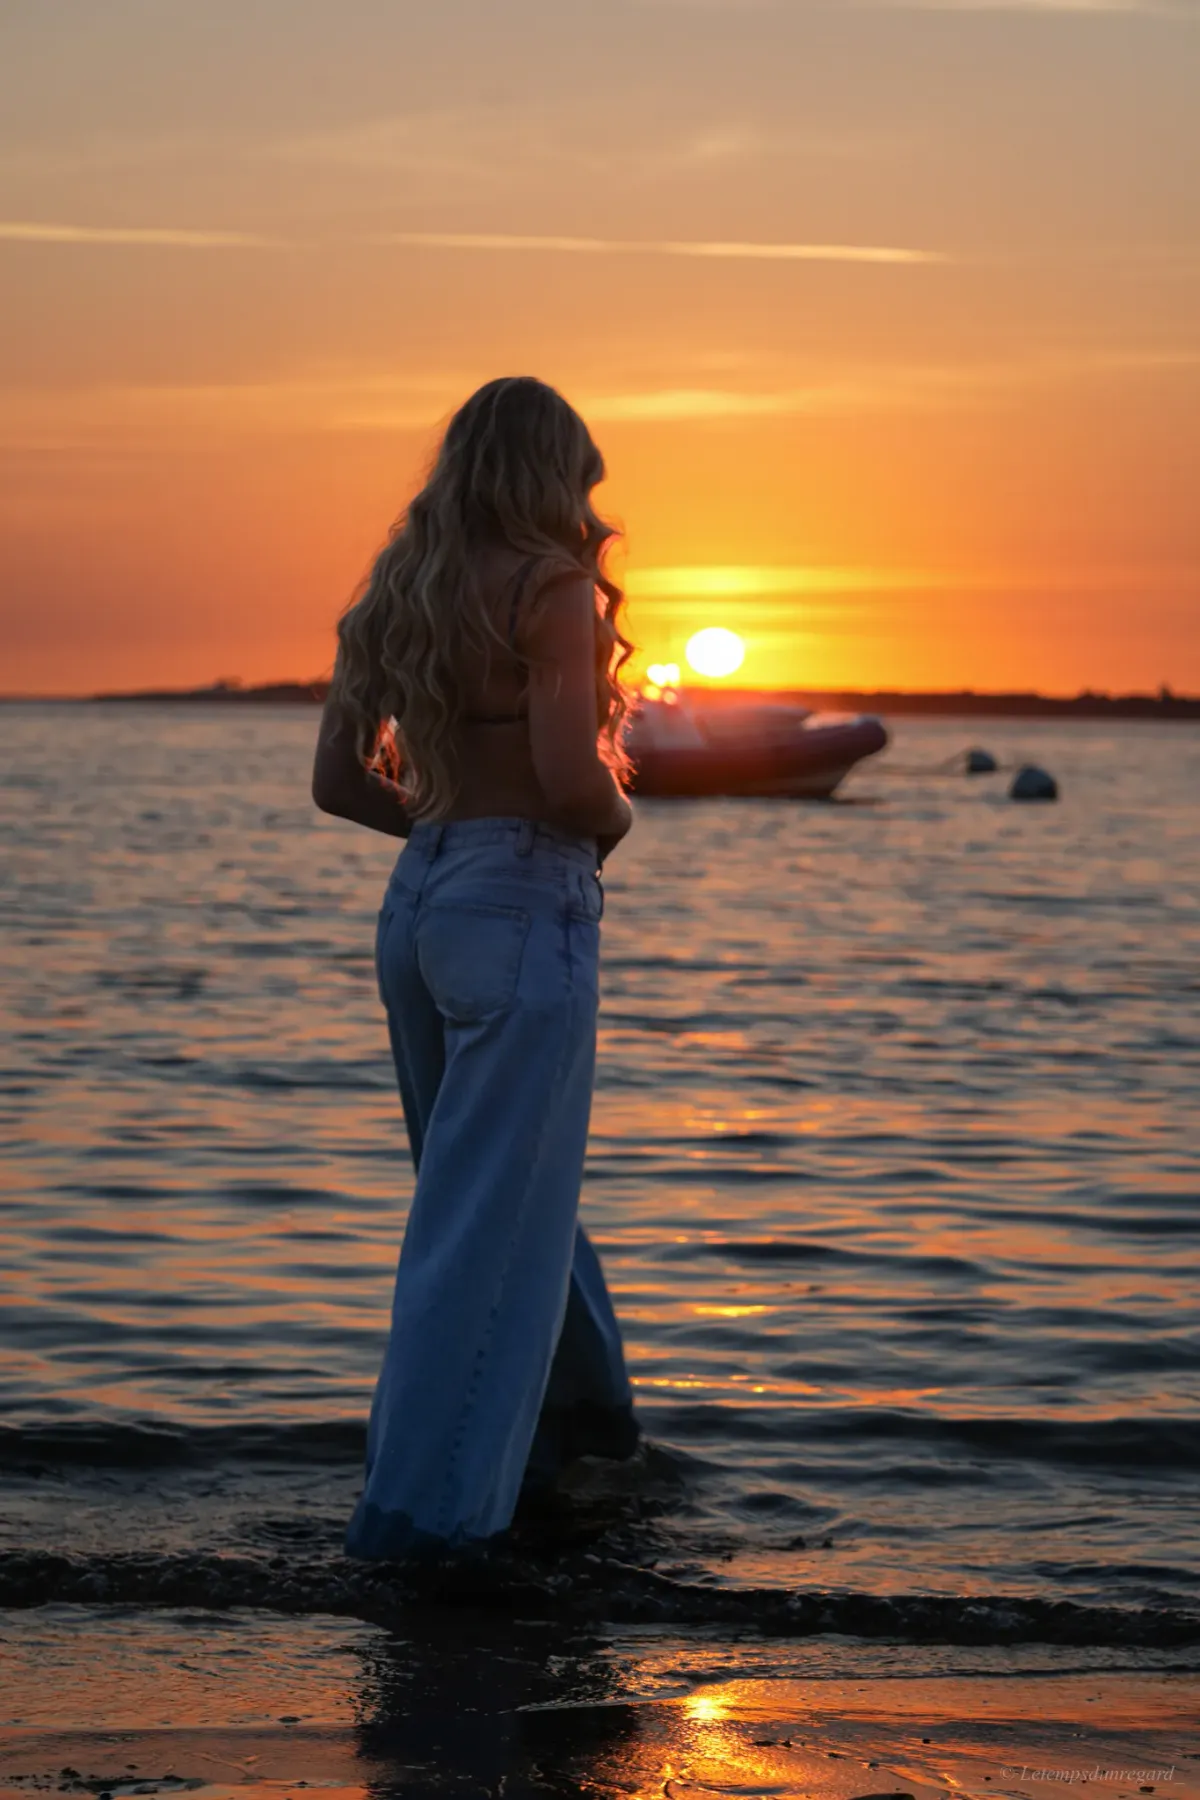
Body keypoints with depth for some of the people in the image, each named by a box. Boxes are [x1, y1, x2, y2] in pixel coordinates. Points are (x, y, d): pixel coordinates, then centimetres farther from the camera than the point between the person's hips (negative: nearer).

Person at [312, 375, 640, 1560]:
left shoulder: (398, 593, 9)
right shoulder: (549, 587, -12)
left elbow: (339, 780, 10)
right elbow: (572, 776, -22)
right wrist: (616, 821, -1)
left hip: (417, 901, 8)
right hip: (524, 910, -8)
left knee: (519, 1181, 23)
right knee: (491, 1216, -3)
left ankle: (577, 1409, 40)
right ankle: (424, 1501, -3)